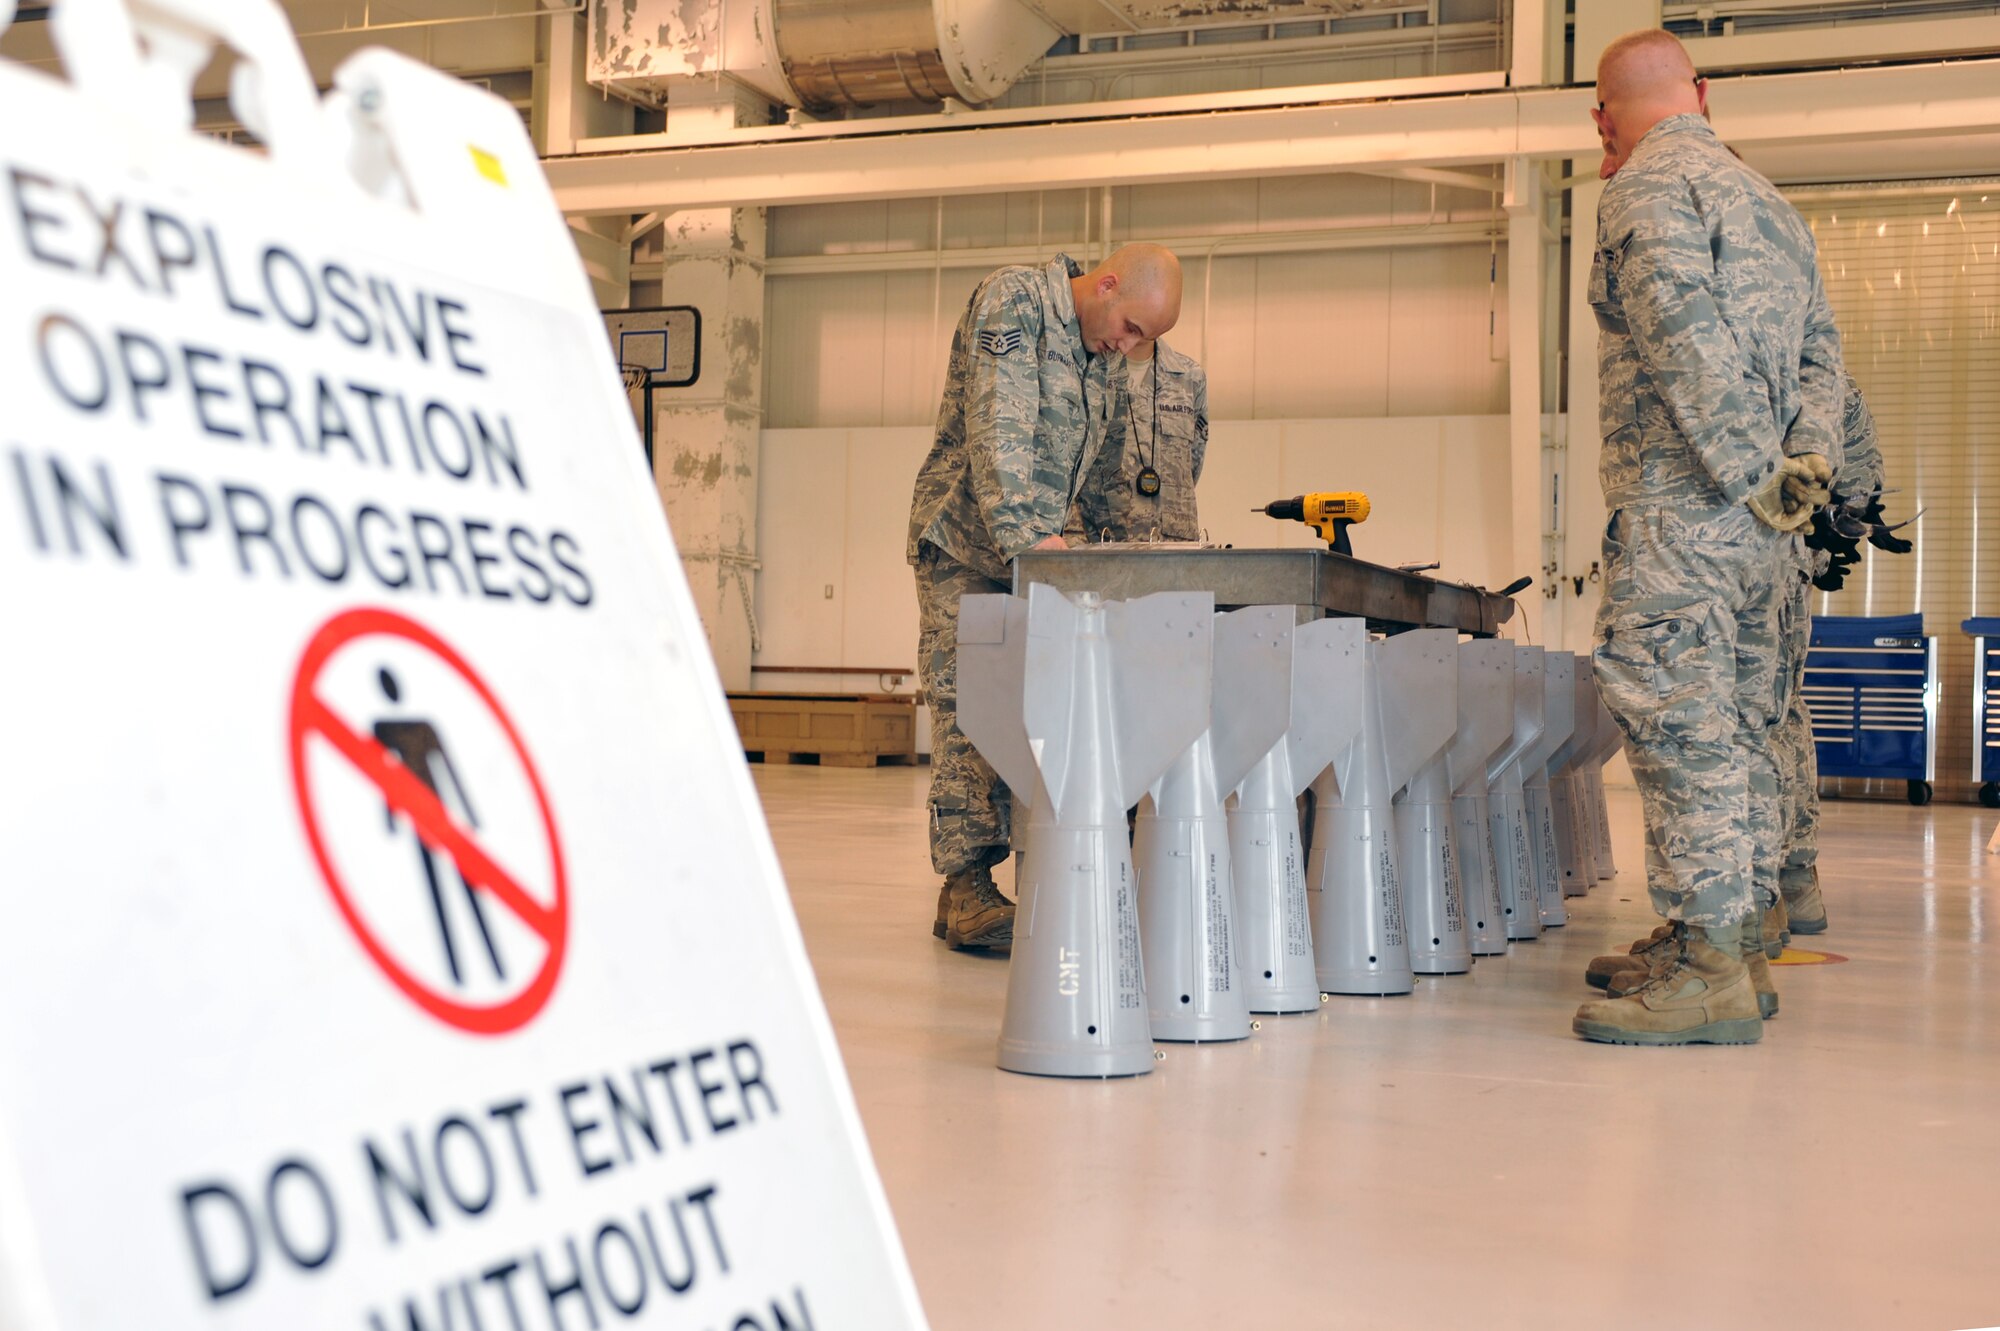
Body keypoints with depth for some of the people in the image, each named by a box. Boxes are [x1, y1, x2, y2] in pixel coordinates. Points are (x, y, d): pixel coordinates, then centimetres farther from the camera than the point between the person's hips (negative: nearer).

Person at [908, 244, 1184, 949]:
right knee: (967, 710, -10)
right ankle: (966, 889, -10)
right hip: (964, 543, -7)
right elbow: (997, 426, -24)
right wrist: (1027, 534, -31)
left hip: (1036, 549, 7)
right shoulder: (1013, 297, -12)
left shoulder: (1098, 350, 12)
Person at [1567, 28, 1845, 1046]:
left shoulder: (1646, 187, -6)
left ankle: (1708, 972, -10)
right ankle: (1738, 952, 17)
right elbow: (1819, 349, 16)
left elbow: (1687, 337, -19)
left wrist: (1745, 474, -17)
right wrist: (1808, 460, 4)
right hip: (1757, 528, 9)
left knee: (1678, 725, -9)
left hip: (1680, 505, -9)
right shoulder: (1768, 201, 23)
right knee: (1738, 725, 11)